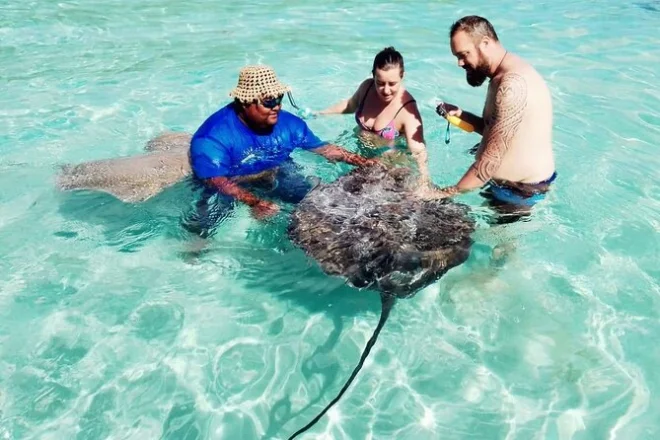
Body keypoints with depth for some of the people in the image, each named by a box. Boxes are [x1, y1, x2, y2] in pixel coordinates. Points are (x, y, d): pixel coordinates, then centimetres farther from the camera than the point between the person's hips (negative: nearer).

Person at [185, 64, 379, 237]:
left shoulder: (288, 122, -5)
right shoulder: (214, 135, -23)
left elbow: (322, 148, 3)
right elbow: (216, 181, -30)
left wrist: (363, 162, -9)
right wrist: (255, 202, -47)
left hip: (279, 178, 5)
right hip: (234, 189, -4)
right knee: (201, 227, -23)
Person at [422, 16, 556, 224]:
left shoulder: (512, 84, -26)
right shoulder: (503, 77, 8)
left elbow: (492, 159, -28)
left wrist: (445, 193, -21)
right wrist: (461, 115, 0)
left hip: (521, 191, -10)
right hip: (506, 184, 10)